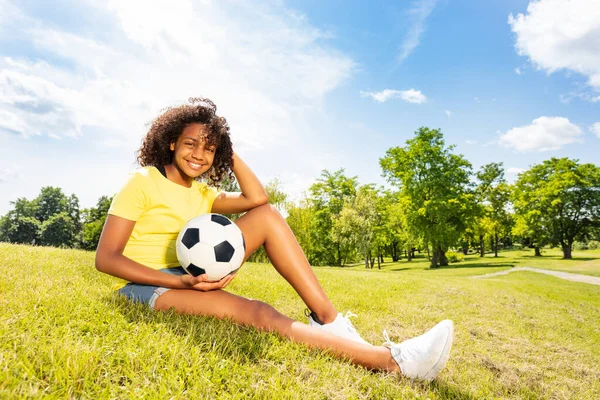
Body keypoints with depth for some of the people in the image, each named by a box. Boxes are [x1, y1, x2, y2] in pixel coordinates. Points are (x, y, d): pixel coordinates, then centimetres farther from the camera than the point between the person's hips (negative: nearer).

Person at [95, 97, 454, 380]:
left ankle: (328, 319, -21)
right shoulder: (144, 182, -7)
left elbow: (257, 199, -8)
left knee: (267, 216, -15)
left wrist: (228, 151, -3)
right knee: (258, 314, -34)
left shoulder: (204, 193, 10)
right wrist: (181, 282, -26)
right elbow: (105, 258, -14)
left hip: (193, 277, 6)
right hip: (150, 287, -6)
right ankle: (391, 360, -39)